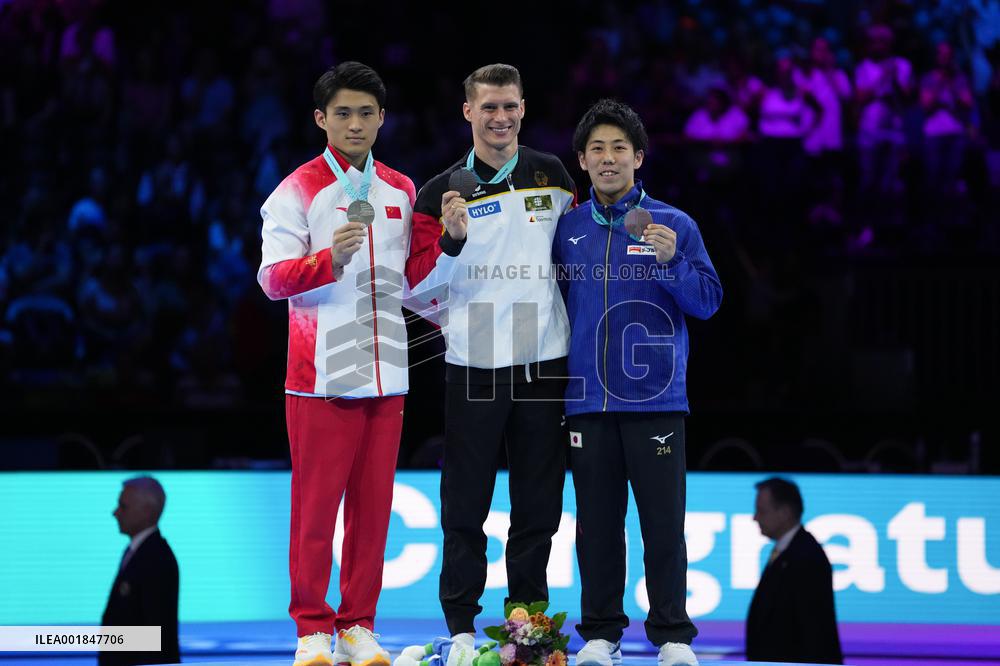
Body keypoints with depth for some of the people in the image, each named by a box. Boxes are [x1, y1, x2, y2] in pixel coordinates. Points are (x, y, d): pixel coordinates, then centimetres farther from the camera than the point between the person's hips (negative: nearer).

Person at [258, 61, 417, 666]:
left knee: (373, 506, 4)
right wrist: (330, 259, -25)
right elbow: (273, 277, -11)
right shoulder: (299, 191, -1)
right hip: (321, 377, -4)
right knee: (315, 505, -4)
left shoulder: (402, 191, 14)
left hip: (386, 375, 4)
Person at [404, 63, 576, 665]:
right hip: (473, 364, -2)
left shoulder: (552, 175, 8)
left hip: (544, 360, 2)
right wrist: (450, 238, -18)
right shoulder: (441, 191, 3)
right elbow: (420, 281, -1)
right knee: (466, 504, -1)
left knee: (539, 503, 5)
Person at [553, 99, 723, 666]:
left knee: (663, 522, -2)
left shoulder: (673, 225, 3)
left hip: (656, 400, -2)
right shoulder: (568, 228, 10)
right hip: (588, 401, 2)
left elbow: (708, 300, -1)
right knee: (597, 522, 5)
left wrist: (672, 262, -17)